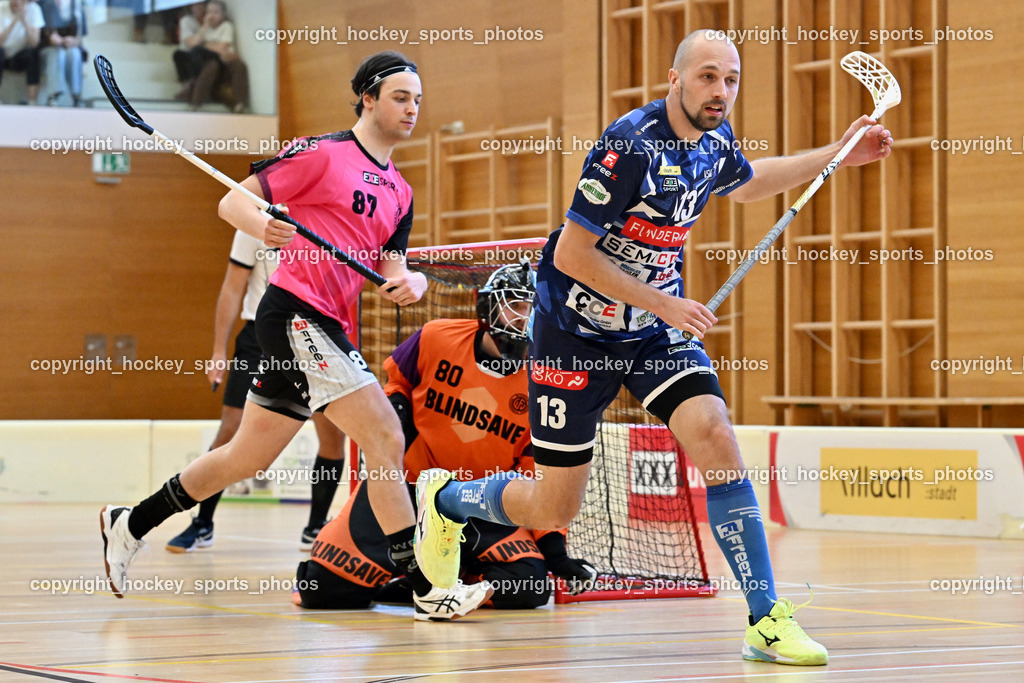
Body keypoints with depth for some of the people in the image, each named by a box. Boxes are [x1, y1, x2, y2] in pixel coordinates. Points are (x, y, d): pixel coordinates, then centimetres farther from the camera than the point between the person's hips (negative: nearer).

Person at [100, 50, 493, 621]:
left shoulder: (400, 192, 18)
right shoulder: (322, 153, -5)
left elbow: (388, 273, 16)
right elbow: (233, 201, -5)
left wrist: (410, 283, -8)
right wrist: (261, 224, -28)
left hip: (330, 330, 9)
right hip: (296, 313, -9)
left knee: (248, 457, 16)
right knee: (386, 437, -15)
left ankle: (130, 525, 30)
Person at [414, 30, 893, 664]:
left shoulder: (716, 140, -1)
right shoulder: (631, 144, -24)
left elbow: (746, 183, 25)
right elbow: (570, 252, -23)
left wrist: (838, 155, 16)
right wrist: (662, 302, -23)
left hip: (660, 328, 6)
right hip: (578, 330, -5)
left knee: (715, 435, -20)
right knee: (553, 511, 2)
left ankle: (767, 619, -16)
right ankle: (446, 498, 34)